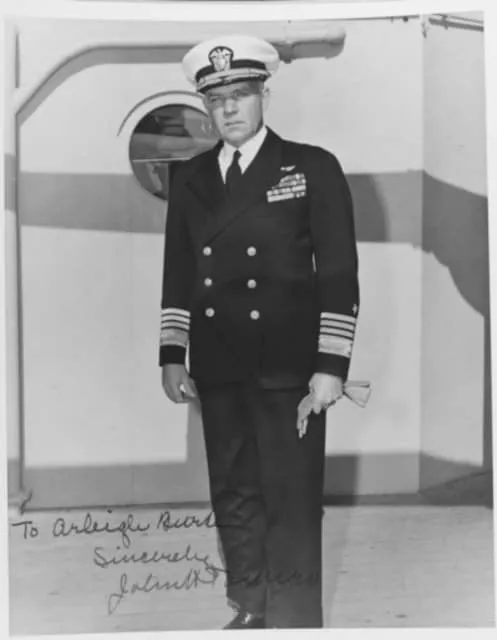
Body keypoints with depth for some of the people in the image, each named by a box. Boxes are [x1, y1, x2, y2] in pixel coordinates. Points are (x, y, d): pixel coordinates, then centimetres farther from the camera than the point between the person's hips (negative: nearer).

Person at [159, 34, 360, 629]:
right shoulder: (190, 178, 12)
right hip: (217, 370, 4)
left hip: (288, 368, -4)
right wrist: (172, 356, 6)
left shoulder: (313, 168, -1)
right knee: (232, 497, 12)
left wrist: (331, 366, -10)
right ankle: (249, 612, 27)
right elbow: (177, 274, 14)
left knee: (292, 504, -1)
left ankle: (294, 620, 13)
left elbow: (339, 274, -4)